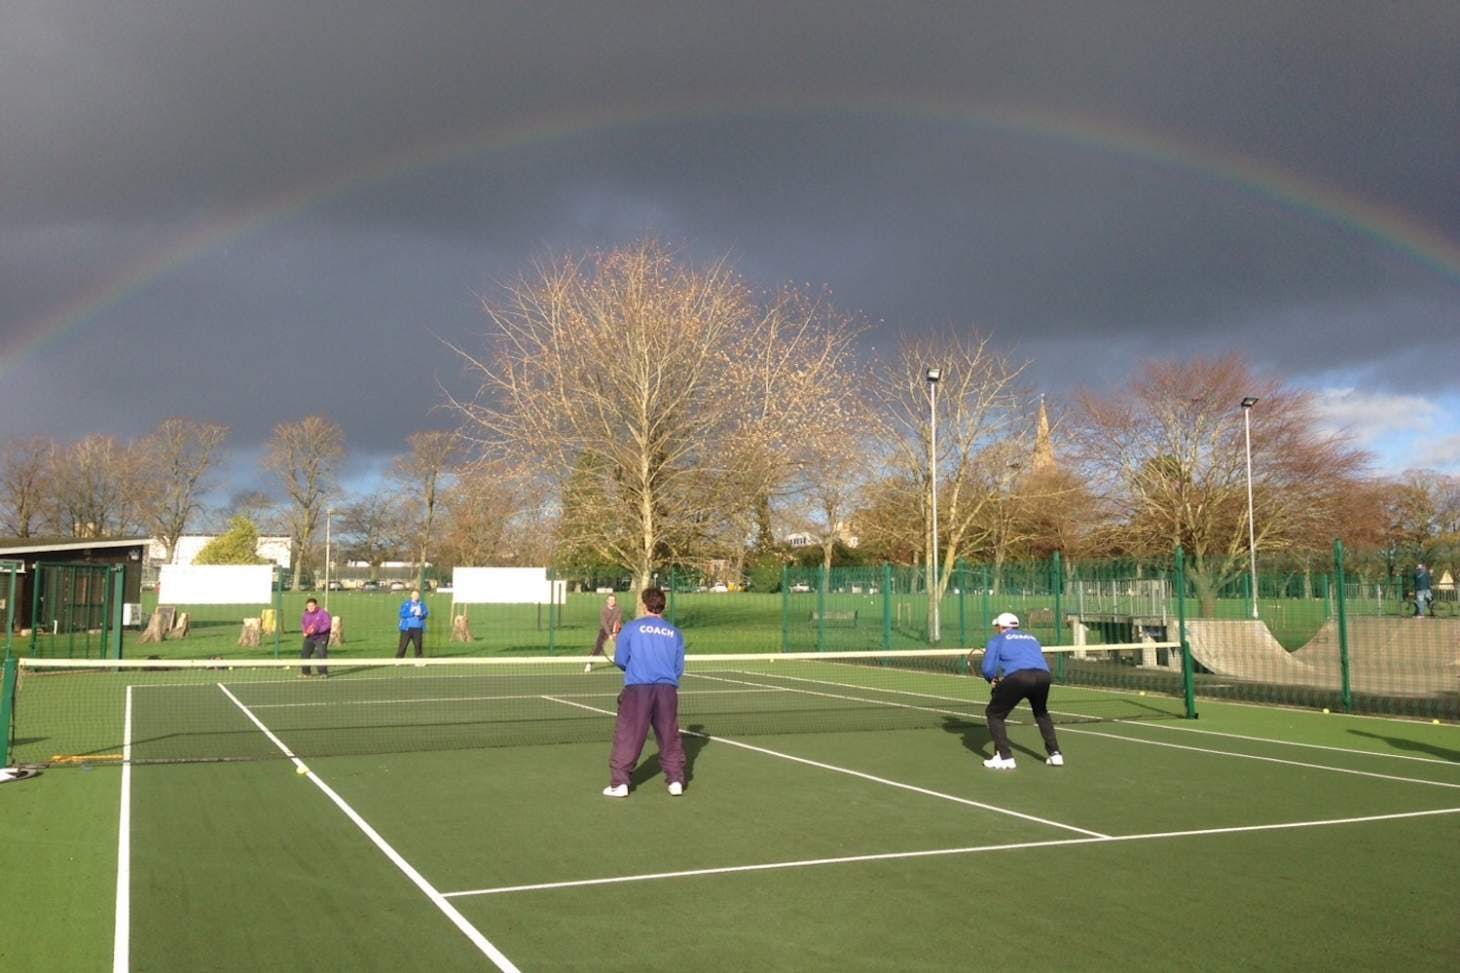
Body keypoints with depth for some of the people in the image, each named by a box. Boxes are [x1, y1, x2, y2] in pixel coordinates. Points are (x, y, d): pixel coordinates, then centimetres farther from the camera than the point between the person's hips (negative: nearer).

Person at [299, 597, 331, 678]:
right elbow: (302, 623, 21)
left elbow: (327, 624, -17)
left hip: (321, 637, -5)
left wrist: (317, 630, -27)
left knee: (322, 654, -14)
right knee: (304, 653, 3)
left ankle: (323, 672, -8)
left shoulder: (323, 613, -13)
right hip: (309, 637, 5)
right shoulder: (306, 614, 4)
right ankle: (305, 672, 16)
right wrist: (304, 631, 1)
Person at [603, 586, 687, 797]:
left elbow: (620, 660, 4)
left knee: (627, 736, 4)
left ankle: (619, 783, 4)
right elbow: (679, 668, 9)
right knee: (670, 737, 12)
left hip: (637, 688, -2)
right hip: (667, 689, 2)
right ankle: (676, 780, 14)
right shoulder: (675, 633, 9)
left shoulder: (632, 628, 2)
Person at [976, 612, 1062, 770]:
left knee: (994, 714, 14)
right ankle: (1055, 754, 27)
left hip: (1017, 677, -5)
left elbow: (988, 669, 9)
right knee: (1041, 713, 34)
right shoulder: (1032, 638, 33)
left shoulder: (997, 640, 20)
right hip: (1043, 676, 5)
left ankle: (1005, 757, 5)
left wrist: (993, 681, 31)